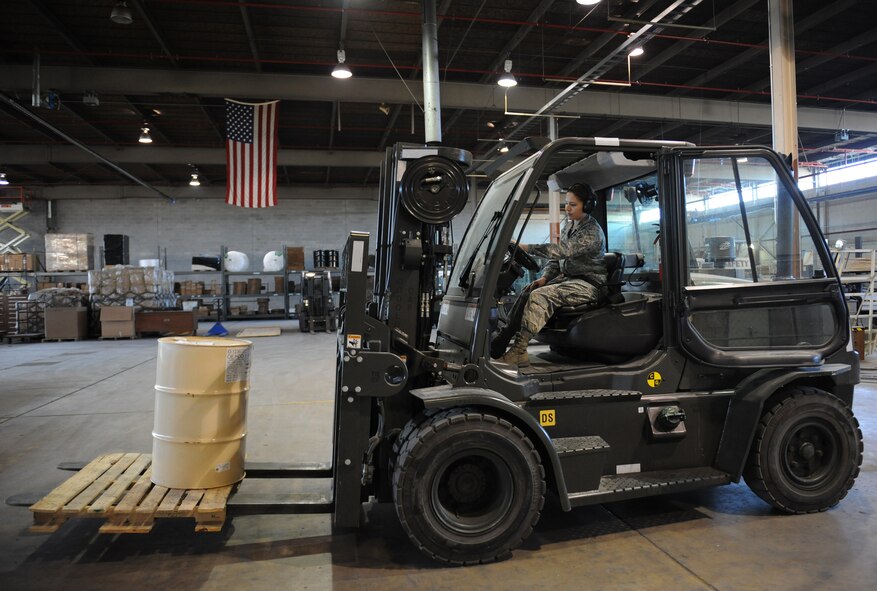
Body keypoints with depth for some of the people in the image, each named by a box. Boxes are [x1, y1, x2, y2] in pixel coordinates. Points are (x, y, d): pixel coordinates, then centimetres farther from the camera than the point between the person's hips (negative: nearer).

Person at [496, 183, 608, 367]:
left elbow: (563, 250, -28)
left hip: (587, 284, -8)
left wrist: (527, 248, -34)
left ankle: (519, 351, -32)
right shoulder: (568, 227, 13)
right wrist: (545, 278, -4)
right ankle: (503, 340, -17)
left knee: (540, 296, -29)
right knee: (526, 294, -11)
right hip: (567, 278, 8)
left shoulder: (593, 231, -14)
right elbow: (557, 257, 15)